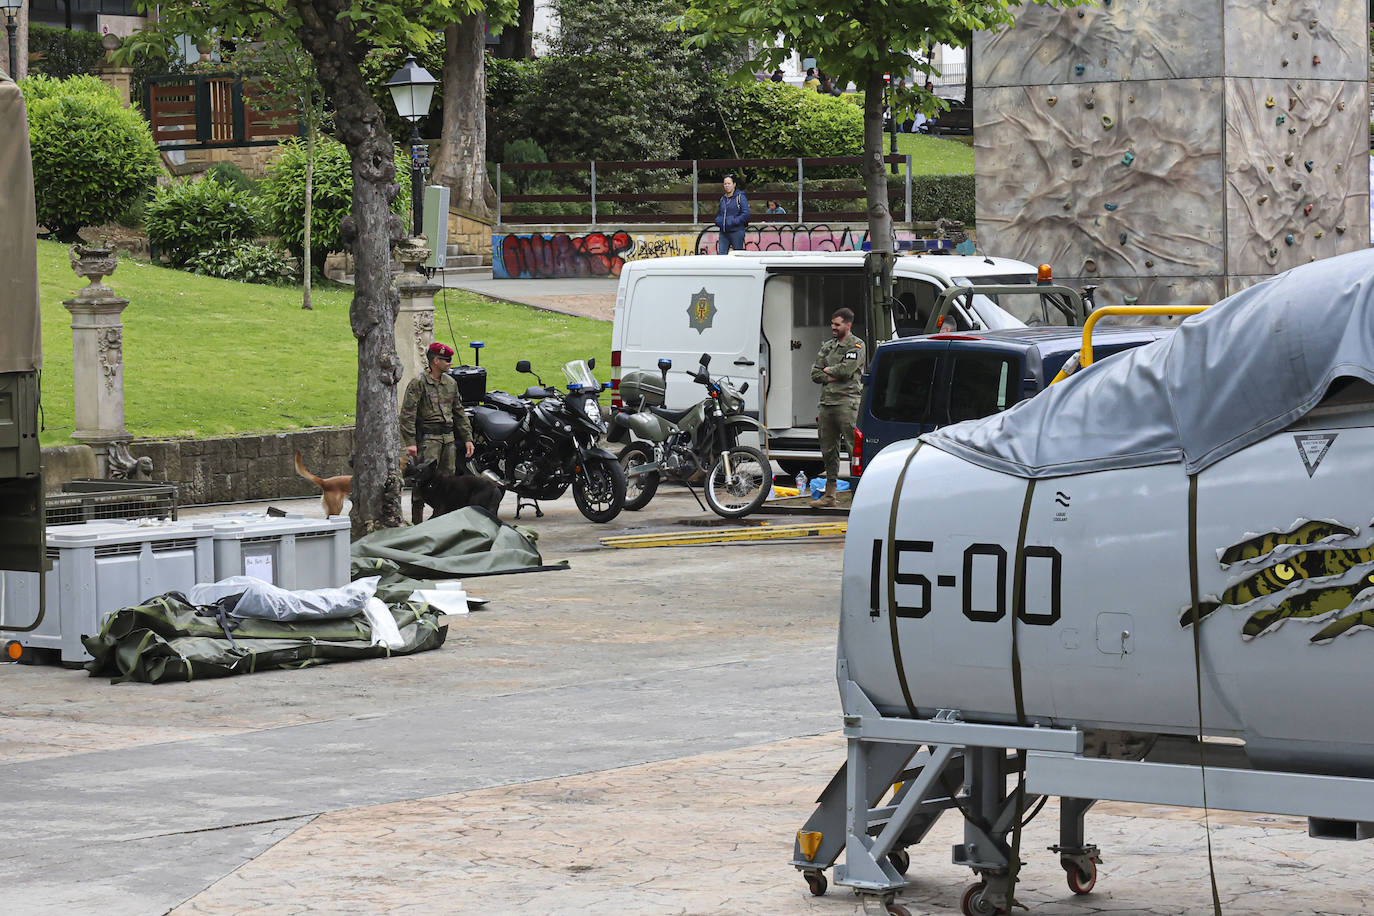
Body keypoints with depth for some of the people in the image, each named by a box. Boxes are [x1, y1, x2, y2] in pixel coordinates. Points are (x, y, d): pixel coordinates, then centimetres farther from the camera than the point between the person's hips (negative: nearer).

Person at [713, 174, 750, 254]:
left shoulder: (740, 197, -3)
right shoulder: (723, 198, 16)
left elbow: (745, 214, -11)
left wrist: (733, 222, -16)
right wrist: (718, 221, 5)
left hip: (736, 232, -6)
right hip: (724, 232, 6)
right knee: (721, 255, -3)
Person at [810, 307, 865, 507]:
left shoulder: (856, 345, 0)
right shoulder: (827, 346, 19)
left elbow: (847, 369, -14)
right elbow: (815, 374, 13)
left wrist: (828, 370, 2)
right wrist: (833, 377, -3)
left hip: (847, 402, -7)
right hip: (827, 401, 7)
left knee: (854, 447, -11)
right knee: (828, 449, 10)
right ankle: (829, 494, 16)